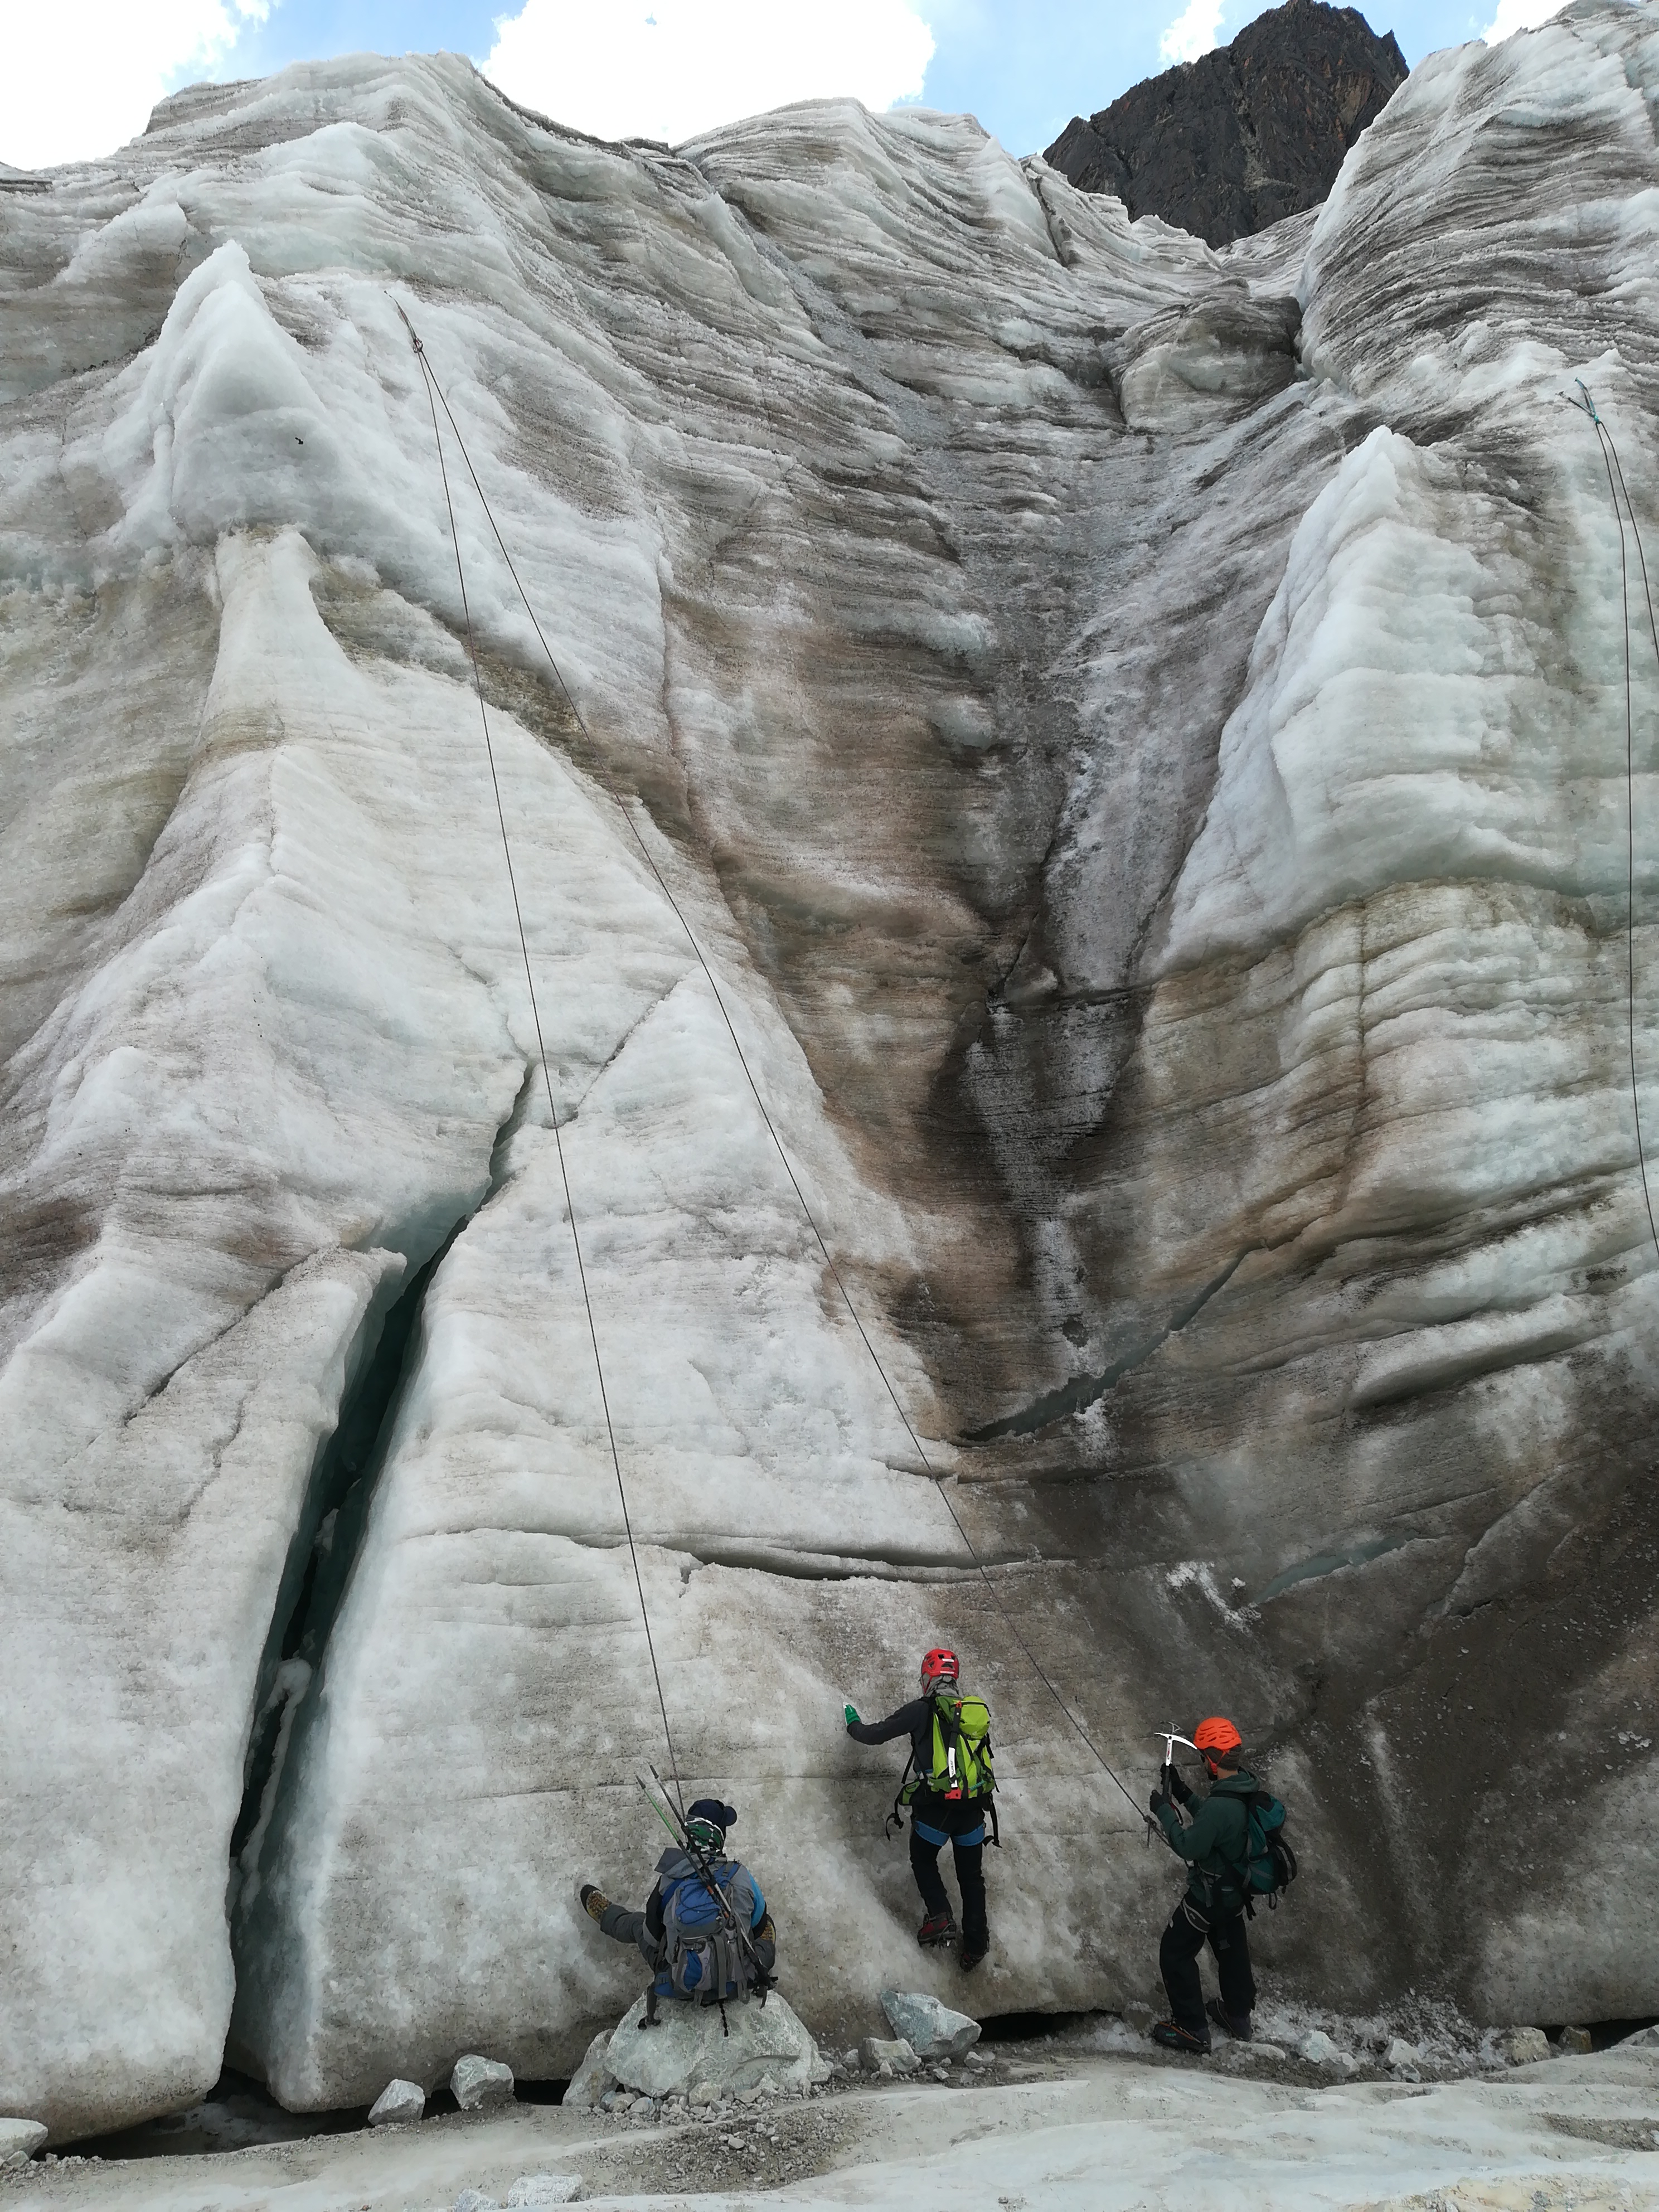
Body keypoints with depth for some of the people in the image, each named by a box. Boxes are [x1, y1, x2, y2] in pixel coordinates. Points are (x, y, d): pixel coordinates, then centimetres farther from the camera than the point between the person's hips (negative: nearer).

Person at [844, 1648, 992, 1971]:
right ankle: (975, 1942, 17)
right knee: (971, 1874, 20)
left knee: (923, 1860, 23)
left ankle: (940, 1918, 5)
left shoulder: (922, 1710, -2)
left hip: (935, 1806, -3)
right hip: (973, 1807, 3)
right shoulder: (978, 1709, 9)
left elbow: (875, 1734, 4)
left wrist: (854, 1725, 25)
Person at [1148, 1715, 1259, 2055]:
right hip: (1234, 1891, 9)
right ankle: (1238, 2015, 46)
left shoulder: (1220, 1806, -37)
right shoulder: (1246, 1789, -8)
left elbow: (1189, 1847, -27)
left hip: (1209, 1896, -8)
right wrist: (1185, 1796, 2)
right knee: (1231, 1950, 26)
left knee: (1175, 1953, 8)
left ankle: (1192, 2029, 17)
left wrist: (1164, 1811, -18)